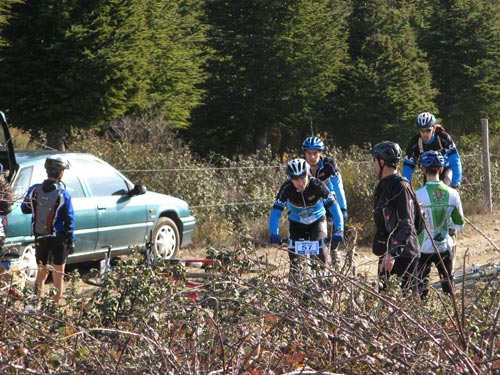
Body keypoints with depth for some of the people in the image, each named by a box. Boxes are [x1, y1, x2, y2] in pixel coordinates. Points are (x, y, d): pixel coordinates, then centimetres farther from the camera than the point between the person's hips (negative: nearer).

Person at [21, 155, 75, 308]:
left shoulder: (34, 190, -6)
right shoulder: (63, 195, -14)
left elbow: (24, 208, 7)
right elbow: (69, 220, -11)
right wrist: (71, 241, -3)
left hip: (40, 238, 3)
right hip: (58, 238, -3)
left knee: (41, 272, 15)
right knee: (58, 273, 6)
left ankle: (37, 304, 15)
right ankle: (57, 304, 8)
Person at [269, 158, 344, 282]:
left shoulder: (317, 185, -30)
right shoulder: (286, 188, -27)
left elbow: (334, 207, -33)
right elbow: (276, 211, -29)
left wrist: (339, 230, -45)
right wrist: (274, 234, -43)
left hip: (317, 221, -1)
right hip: (296, 223, 1)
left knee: (320, 253, -17)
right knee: (294, 256, -12)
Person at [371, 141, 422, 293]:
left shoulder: (400, 186, -14)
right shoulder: (385, 185, 17)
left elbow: (406, 225, -21)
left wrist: (392, 254, -27)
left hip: (402, 253, -10)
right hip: (387, 252, 10)